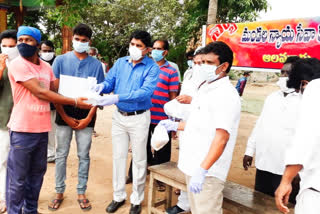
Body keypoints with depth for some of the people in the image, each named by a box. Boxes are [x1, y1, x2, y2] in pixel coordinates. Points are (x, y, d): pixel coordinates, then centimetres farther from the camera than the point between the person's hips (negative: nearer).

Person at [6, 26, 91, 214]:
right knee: (18, 178, 3)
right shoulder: (17, 64, -11)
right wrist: (75, 102, -14)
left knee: (37, 173, 16)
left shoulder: (47, 67, 10)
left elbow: (54, 92, 12)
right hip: (22, 129, -6)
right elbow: (41, 93, -16)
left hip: (42, 128, 6)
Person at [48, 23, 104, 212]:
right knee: (61, 155, 8)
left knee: (84, 156, 8)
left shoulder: (96, 64, 1)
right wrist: (65, 117, -6)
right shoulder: (61, 60, 1)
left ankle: (81, 192, 22)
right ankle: (59, 191, 24)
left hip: (86, 117, 0)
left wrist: (88, 118, -6)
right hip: (64, 115, 0)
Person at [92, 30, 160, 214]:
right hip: (119, 116, 4)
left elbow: (145, 92, -25)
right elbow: (110, 81, 1)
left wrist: (117, 98, -36)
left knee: (139, 160, 8)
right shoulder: (120, 62, 4)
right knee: (118, 156, 13)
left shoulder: (152, 67, -11)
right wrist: (102, 86, -24)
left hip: (139, 117, -4)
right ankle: (119, 196, 30)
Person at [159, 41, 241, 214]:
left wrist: (202, 170, -29)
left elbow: (221, 137, -25)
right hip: (192, 165, 9)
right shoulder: (205, 88, 12)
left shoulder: (226, 95, -17)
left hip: (207, 171, -9)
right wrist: (176, 126, 22)